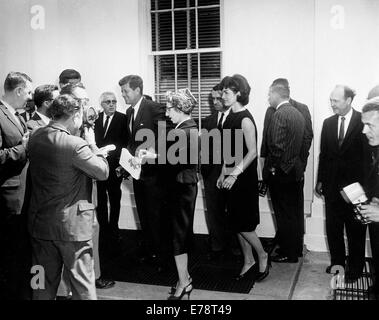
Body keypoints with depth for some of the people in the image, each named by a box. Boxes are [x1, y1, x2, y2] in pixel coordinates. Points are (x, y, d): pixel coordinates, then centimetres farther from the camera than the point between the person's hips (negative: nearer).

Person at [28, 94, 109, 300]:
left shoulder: (35, 137, 1)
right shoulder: (75, 144, -21)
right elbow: (103, 172, -12)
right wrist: (92, 145, 0)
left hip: (40, 221, 7)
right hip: (71, 225, -7)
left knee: (44, 284, 18)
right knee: (82, 284, 7)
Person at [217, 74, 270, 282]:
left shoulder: (245, 119, -15)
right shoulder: (231, 117, 9)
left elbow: (252, 152, -18)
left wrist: (235, 174, -22)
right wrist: (223, 173, 13)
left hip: (244, 178, -8)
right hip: (231, 177, 8)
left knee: (242, 224, -2)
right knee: (236, 224, 12)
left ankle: (262, 256, 20)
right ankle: (248, 263, 24)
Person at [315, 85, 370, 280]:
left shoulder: (362, 122, -8)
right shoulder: (328, 123, 6)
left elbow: (367, 154, -9)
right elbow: (323, 154, 9)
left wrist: (363, 183, -13)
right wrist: (320, 180, 9)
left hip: (354, 185, -4)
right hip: (332, 184, 4)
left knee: (355, 229, 8)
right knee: (333, 227, 12)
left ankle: (355, 268, 23)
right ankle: (337, 262, 28)